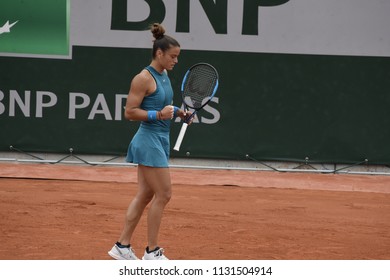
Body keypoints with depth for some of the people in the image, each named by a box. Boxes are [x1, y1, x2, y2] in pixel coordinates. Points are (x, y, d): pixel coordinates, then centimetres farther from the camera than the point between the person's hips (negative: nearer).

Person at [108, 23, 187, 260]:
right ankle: (152, 251, 3)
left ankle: (122, 246, 15)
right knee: (163, 195, -6)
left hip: (160, 140, 9)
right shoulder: (144, 78, -15)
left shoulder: (164, 76, 11)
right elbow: (130, 112, -16)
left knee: (145, 195, 11)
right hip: (149, 140, -9)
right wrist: (159, 114, -25)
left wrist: (178, 112, 7)